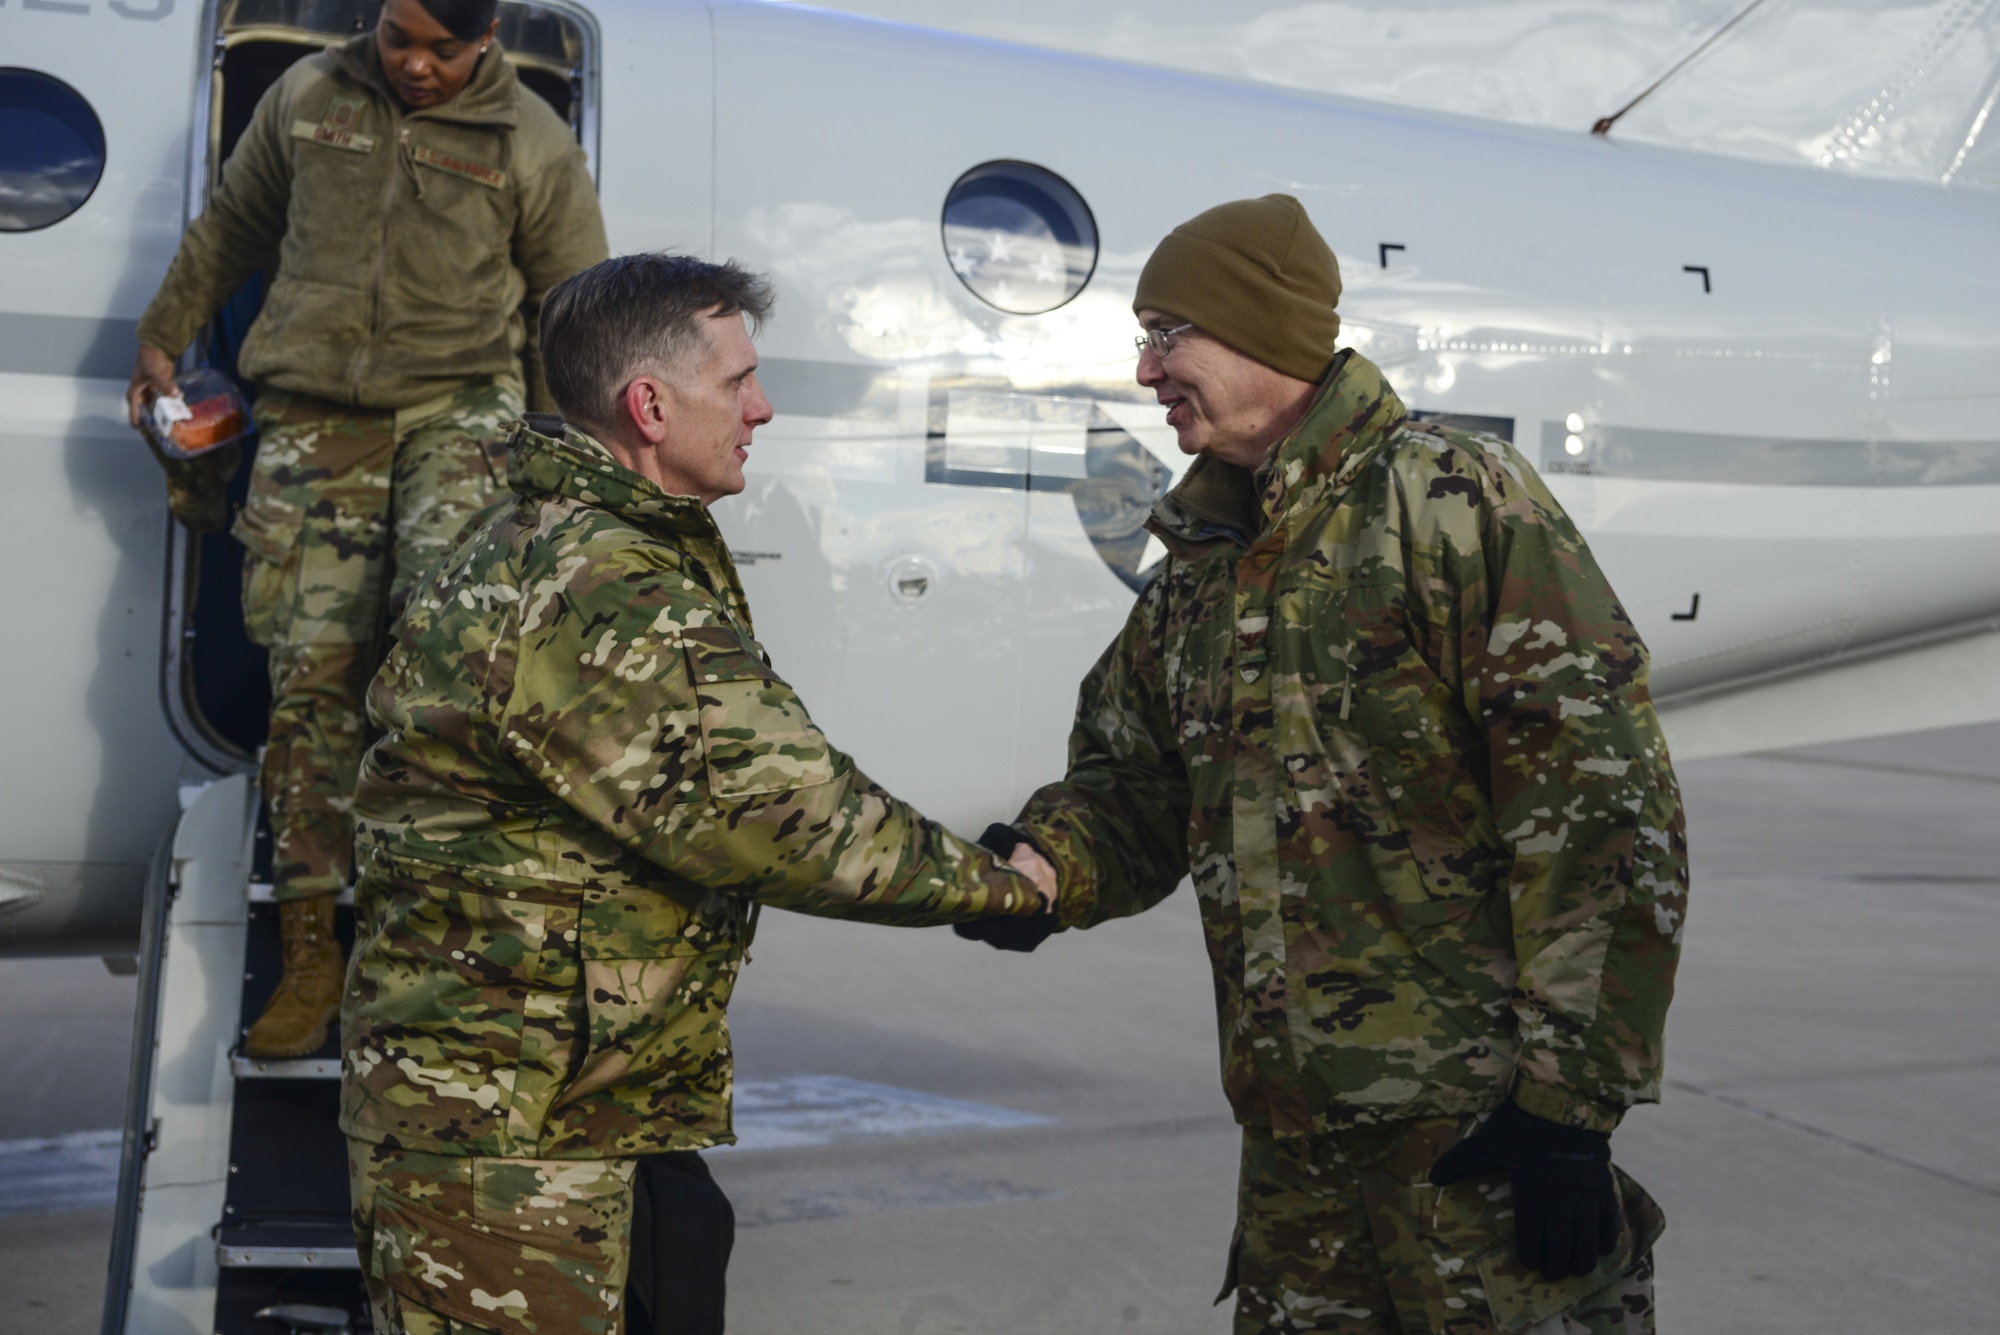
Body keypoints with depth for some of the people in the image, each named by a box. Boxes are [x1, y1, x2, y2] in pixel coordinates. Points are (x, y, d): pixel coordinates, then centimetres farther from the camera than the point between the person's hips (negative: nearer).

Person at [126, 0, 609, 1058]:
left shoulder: (533, 146, 3)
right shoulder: (308, 96, 9)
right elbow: (231, 225, 22)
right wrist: (162, 338, 23)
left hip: (456, 403, -1)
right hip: (313, 414, 2)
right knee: (311, 671, -4)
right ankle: (310, 949, 2)